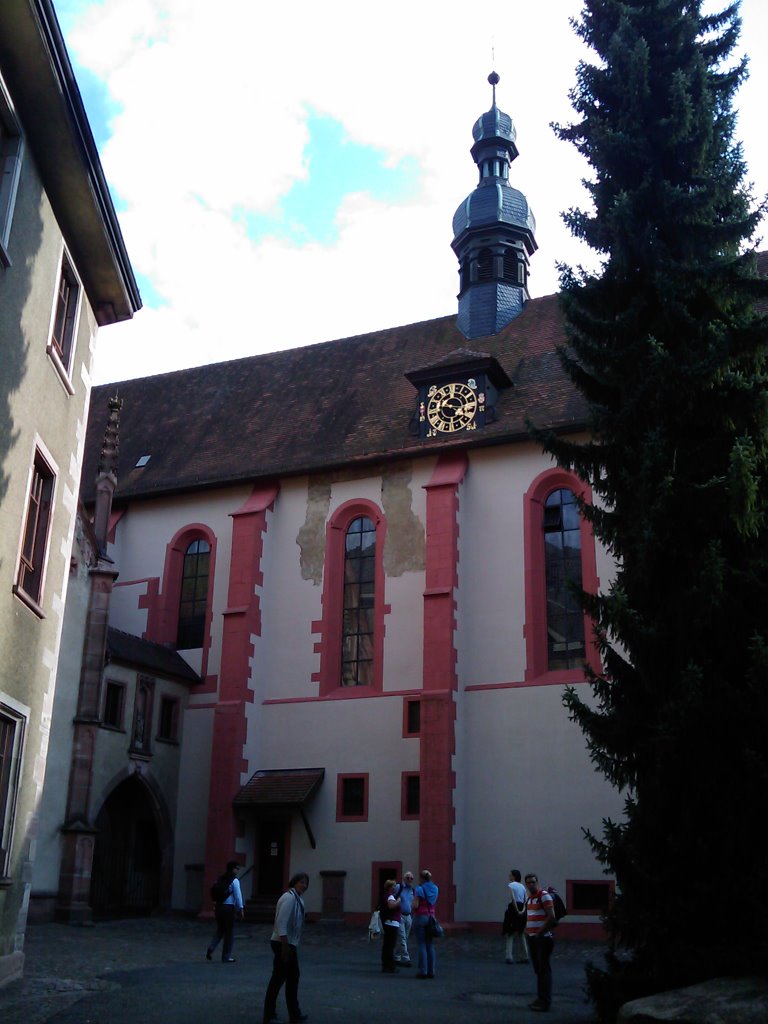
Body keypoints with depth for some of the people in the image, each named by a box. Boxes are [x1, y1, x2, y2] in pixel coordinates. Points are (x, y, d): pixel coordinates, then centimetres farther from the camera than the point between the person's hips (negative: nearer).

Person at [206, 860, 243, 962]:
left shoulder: (222, 879, 10)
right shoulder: (234, 881, -10)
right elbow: (238, 896, -12)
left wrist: (215, 907, 17)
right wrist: (240, 909, -6)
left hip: (219, 907, 6)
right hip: (228, 908, -6)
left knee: (220, 930, 18)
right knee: (229, 932, 5)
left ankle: (211, 948, -3)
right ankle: (226, 957, 11)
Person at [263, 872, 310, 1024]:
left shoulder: (298, 898, 11)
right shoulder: (289, 898, -19)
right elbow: (281, 923, -25)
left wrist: (290, 946, 19)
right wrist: (285, 946, -26)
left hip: (290, 944, 10)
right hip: (283, 944, -10)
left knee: (293, 977, 17)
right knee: (278, 978, -4)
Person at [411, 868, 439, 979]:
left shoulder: (419, 889, -10)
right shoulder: (435, 889, 9)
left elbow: (415, 905, -14)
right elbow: (433, 903, 13)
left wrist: (411, 905, 6)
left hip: (420, 917, -6)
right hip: (431, 916, 6)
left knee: (422, 945, -2)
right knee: (430, 945, 9)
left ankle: (423, 971, -2)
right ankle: (431, 971, 10)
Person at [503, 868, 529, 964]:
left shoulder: (510, 885, -6)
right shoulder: (522, 886, 13)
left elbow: (513, 899, -18)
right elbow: (526, 900, 4)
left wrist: (517, 911, -15)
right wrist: (523, 909, -5)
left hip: (513, 909, -6)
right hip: (521, 910, 6)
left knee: (510, 934, -1)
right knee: (521, 934, 15)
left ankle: (509, 956, -7)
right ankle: (524, 957, 17)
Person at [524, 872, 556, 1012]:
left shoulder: (544, 895, -12)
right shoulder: (529, 898, 14)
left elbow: (551, 917, -18)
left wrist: (539, 932, -16)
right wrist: (527, 928, 11)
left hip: (543, 938, -8)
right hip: (532, 938, 8)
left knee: (544, 969, -4)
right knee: (538, 969, 14)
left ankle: (545, 1002, -1)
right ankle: (541, 998, 22)